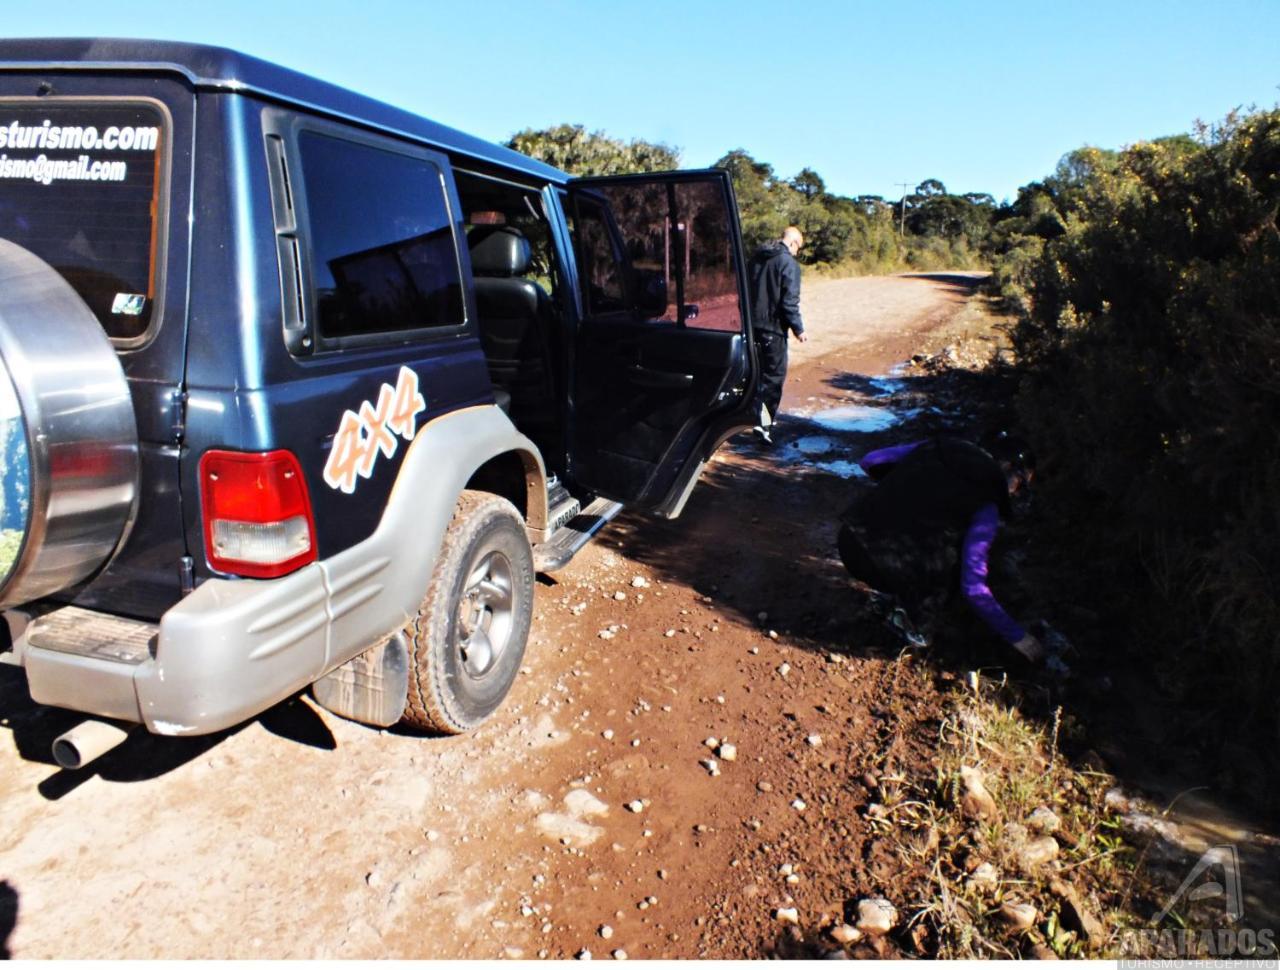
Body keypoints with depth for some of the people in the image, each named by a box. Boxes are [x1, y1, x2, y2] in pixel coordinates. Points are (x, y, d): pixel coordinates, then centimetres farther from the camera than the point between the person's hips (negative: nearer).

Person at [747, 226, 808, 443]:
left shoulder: (757, 258, 12)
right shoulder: (788, 263, -12)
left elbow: (746, 292, 16)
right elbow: (789, 301, -16)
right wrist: (798, 329, -8)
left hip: (752, 325, 7)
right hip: (773, 327, -7)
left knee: (756, 372, 16)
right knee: (774, 375, 0)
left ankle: (758, 415, 23)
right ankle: (763, 422, -6)